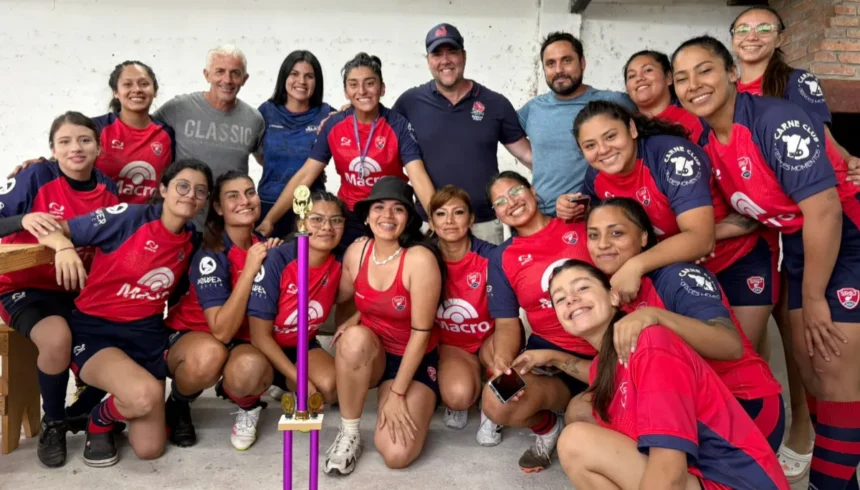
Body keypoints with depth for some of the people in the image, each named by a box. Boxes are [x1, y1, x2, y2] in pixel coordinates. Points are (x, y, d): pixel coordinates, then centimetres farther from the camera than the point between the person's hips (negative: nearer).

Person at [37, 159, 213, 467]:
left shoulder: (191, 241, 4)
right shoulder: (129, 216, -13)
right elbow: (51, 230, -12)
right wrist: (65, 246, -31)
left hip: (147, 335, 5)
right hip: (94, 329, -4)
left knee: (149, 450, -2)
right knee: (147, 395, -34)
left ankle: (117, 400, 31)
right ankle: (99, 421, 3)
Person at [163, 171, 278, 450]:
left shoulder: (265, 246, -6)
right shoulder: (210, 256, -21)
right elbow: (222, 331, -30)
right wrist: (249, 270, -32)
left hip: (243, 341, 3)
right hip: (192, 336, -2)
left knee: (249, 367, -35)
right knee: (209, 355, -40)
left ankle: (248, 406, 3)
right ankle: (178, 404, -4)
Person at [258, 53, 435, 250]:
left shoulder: (398, 126, -13)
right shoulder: (334, 126, -6)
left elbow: (419, 177, -23)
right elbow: (305, 176, -5)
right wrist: (269, 219, -11)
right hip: (348, 217, 2)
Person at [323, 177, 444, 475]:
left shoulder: (420, 259, -22)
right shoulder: (356, 252, -7)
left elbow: (421, 332, -20)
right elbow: (344, 300, 12)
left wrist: (396, 394, -18)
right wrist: (355, 318, -10)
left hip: (414, 361, -3)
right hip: (369, 356, 3)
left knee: (397, 455, -20)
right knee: (355, 337, -35)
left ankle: (417, 407, 15)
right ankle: (348, 434, -13)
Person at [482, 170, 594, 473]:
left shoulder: (582, 224, 5)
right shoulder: (502, 259, 7)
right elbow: (507, 322, 4)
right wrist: (502, 360, -17)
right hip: (551, 357, 1)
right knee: (497, 404, -26)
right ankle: (547, 426, 10)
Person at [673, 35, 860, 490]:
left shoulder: (779, 122, -25)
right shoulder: (705, 139, -2)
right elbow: (750, 204, 11)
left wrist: (813, 296, -18)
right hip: (800, 246, 8)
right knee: (807, 361, 12)